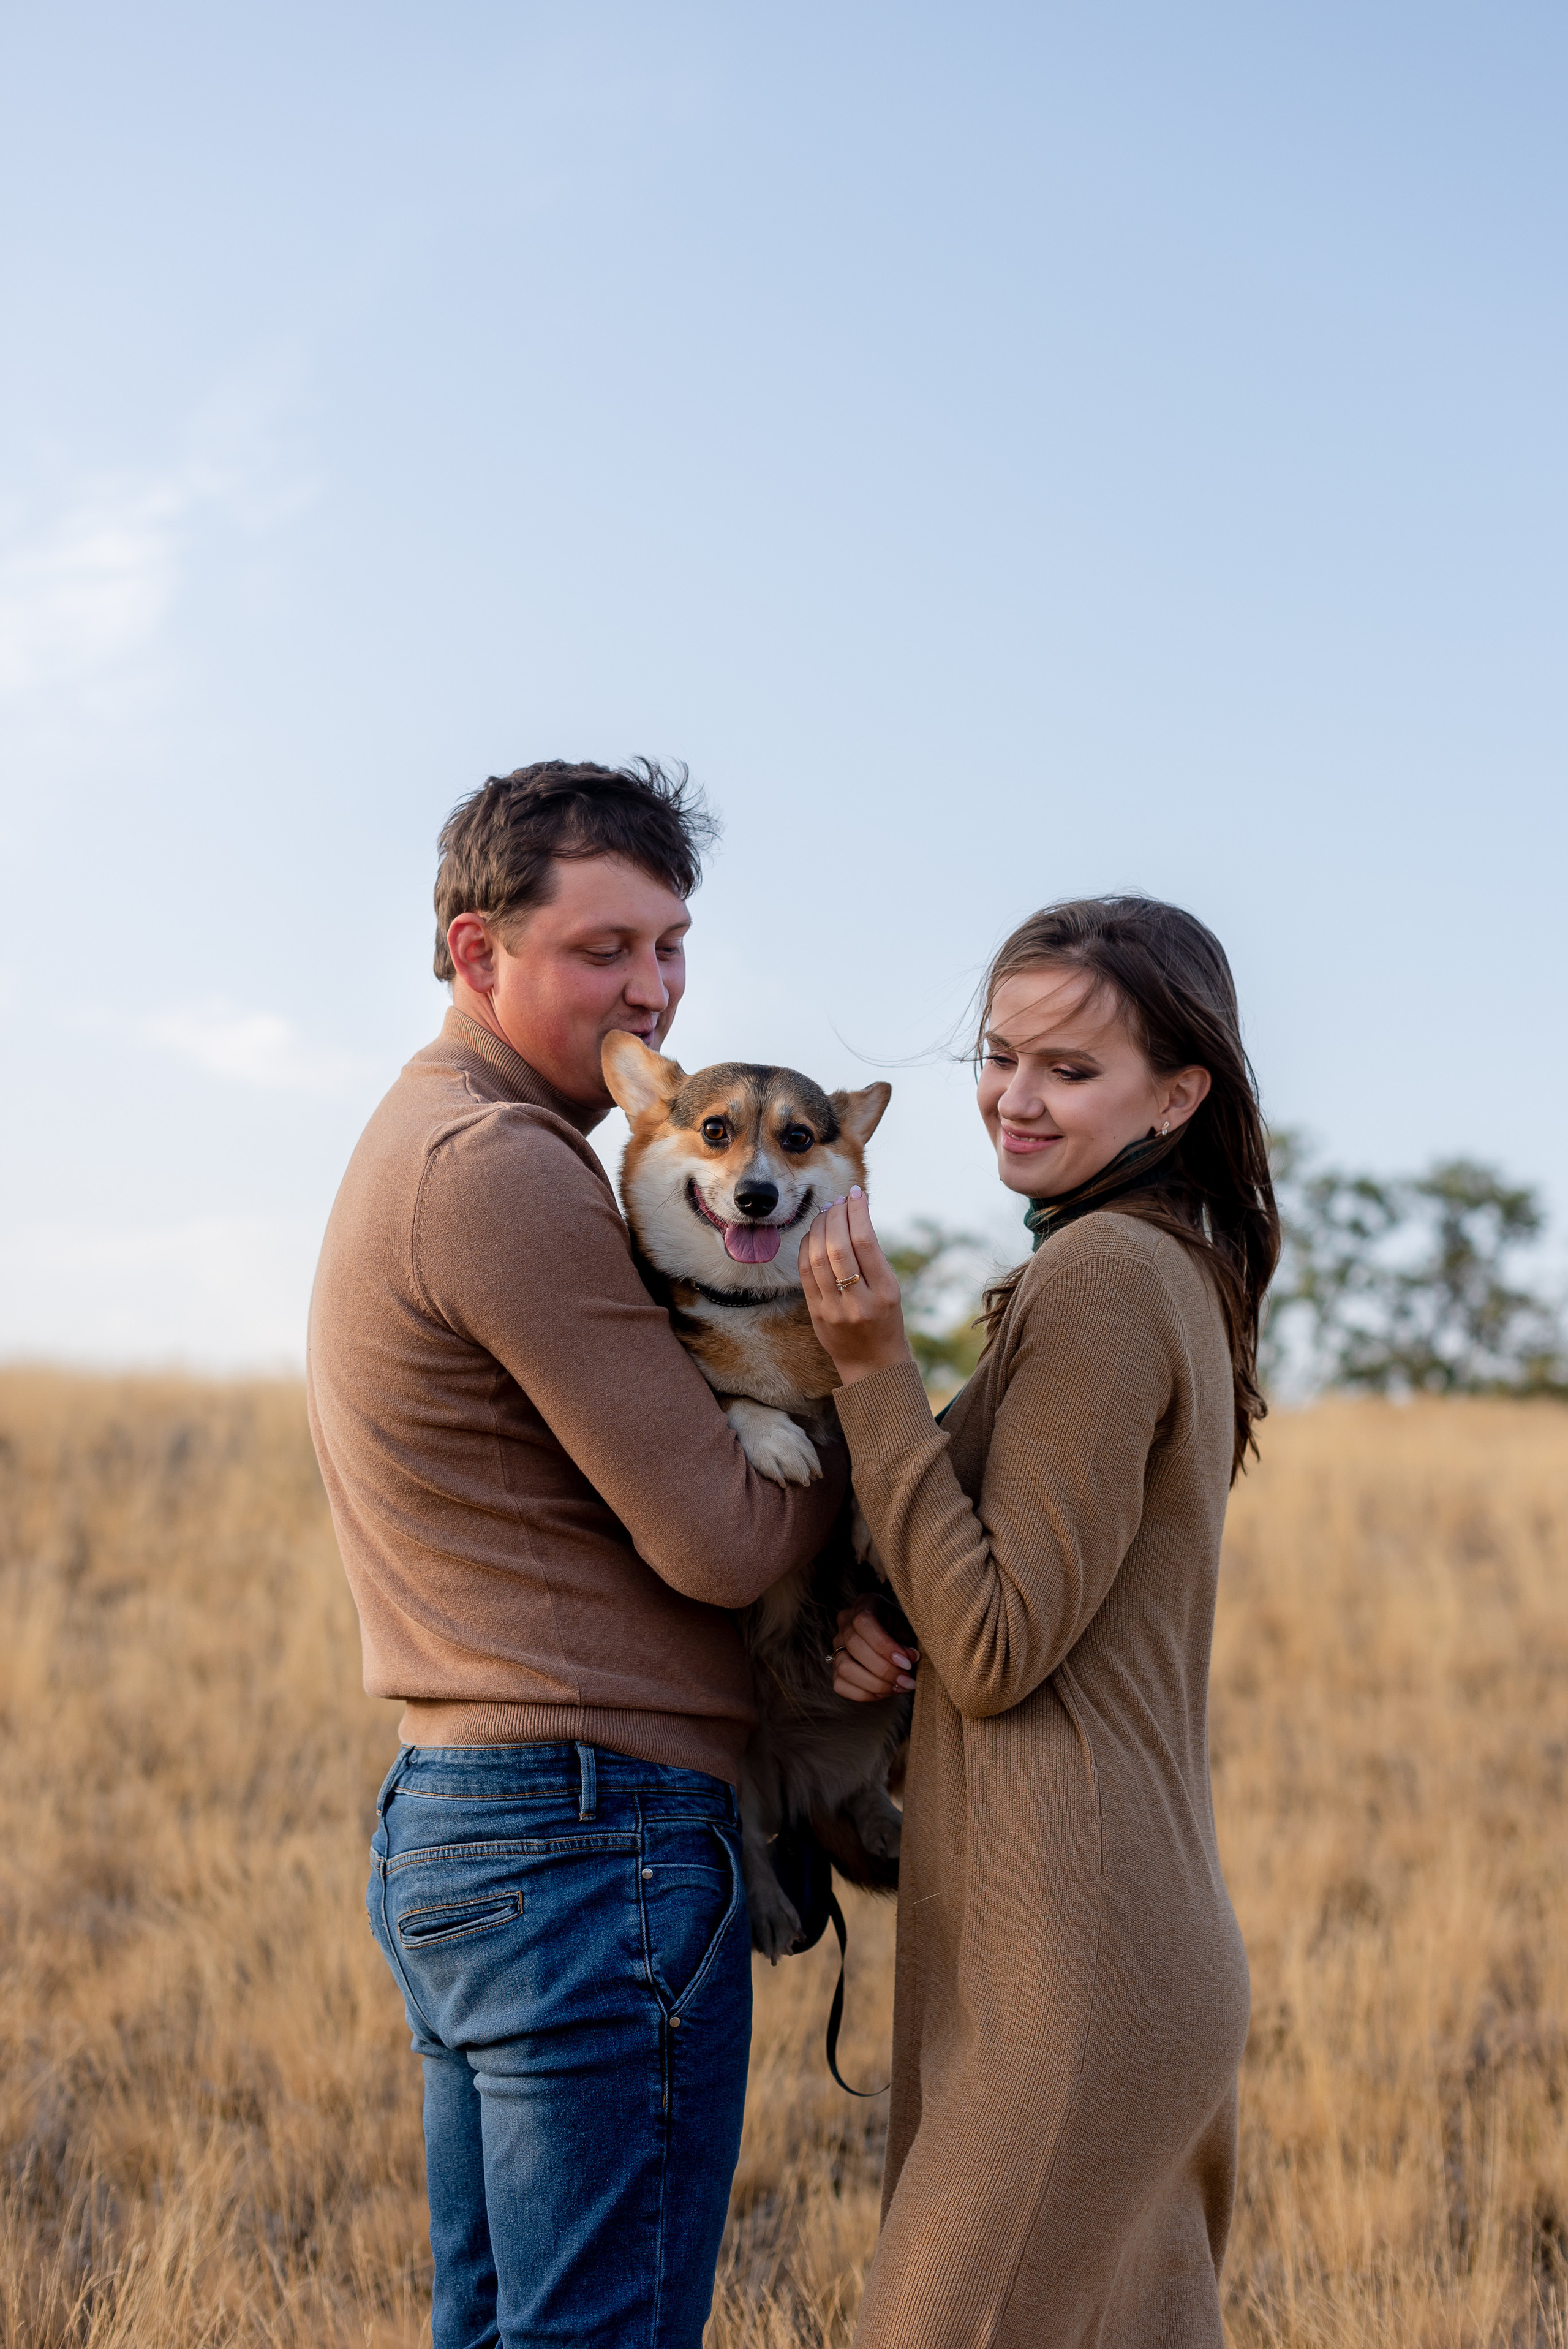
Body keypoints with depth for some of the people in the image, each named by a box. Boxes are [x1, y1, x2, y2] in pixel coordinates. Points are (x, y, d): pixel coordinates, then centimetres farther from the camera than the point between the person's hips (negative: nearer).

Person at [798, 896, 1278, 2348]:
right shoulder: (1181, 1273, 15)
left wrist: (872, 1369, -15)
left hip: (1065, 1957, -10)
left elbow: (999, 1652, -17)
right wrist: (891, 1645, 2)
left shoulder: (1101, 1272, -15)